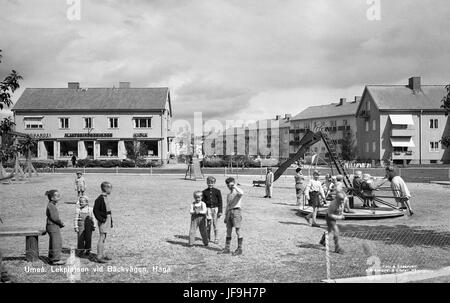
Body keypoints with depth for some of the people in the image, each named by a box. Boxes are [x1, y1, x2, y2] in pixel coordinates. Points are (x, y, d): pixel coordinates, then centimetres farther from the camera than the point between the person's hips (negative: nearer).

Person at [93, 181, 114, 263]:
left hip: (107, 219, 9)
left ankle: (103, 254, 26)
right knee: (102, 237, -7)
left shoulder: (107, 197, 11)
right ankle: (99, 257, -1)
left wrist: (111, 220, 18)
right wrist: (101, 219, -18)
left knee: (104, 238, 16)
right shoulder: (100, 198, -17)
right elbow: (95, 210, -18)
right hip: (103, 220, -9)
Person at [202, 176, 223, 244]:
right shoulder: (205, 192, 5)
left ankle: (216, 238, 11)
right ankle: (208, 238, 17)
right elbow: (203, 201, 8)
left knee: (215, 224, 1)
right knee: (208, 224, 3)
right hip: (208, 209, 1)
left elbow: (220, 202, 3)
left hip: (215, 208, -1)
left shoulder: (217, 191, 2)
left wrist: (220, 211, -2)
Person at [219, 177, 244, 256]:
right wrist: (226, 216, 19)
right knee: (228, 230, 8)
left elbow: (241, 193, -29)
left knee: (238, 230, -3)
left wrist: (235, 186, -21)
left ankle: (239, 249, 3)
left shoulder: (238, 192, -2)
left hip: (236, 211, -7)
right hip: (229, 212, 7)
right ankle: (227, 248, 14)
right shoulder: (228, 195, 19)